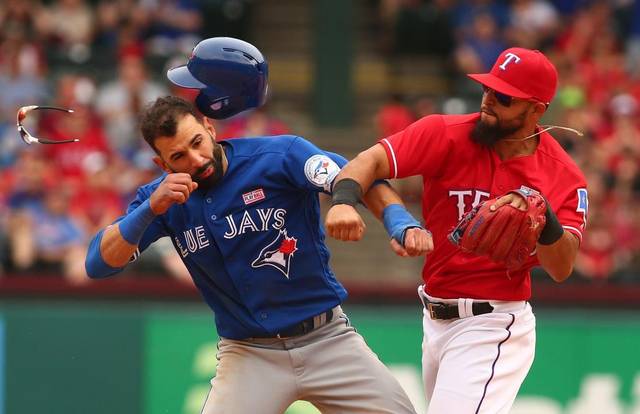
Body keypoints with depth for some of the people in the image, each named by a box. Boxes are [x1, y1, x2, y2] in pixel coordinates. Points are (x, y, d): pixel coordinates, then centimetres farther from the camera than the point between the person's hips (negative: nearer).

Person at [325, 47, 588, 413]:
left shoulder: (563, 176, -10)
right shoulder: (446, 135, -8)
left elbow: (561, 269, -15)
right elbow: (373, 161, -20)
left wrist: (543, 216, -34)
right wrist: (344, 200, -41)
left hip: (494, 328, -4)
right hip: (435, 323, 4)